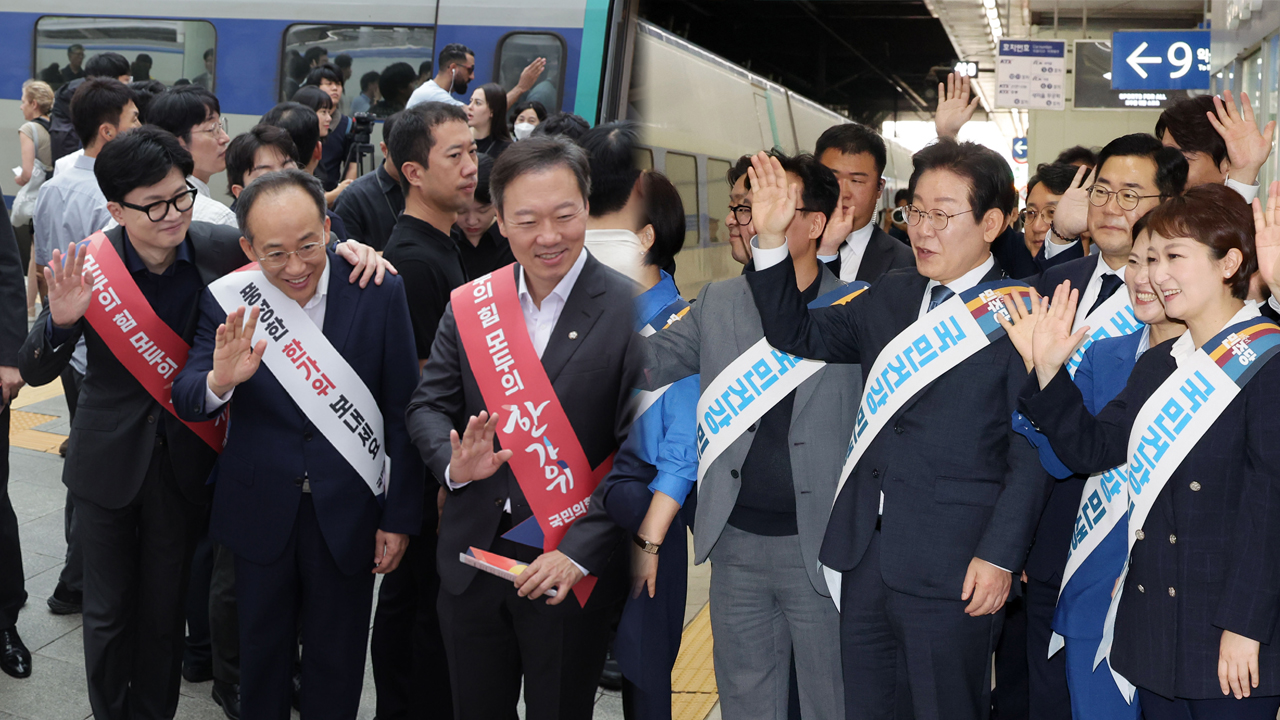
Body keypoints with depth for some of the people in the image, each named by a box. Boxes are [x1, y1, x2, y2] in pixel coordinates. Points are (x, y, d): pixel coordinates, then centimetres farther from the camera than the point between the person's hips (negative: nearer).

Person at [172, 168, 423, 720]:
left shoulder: (379, 292, -12)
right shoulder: (227, 303, -9)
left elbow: (402, 413, -6)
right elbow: (186, 402, -10)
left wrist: (400, 516, -3)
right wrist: (218, 382, -34)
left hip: (348, 514, -1)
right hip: (260, 514, 1)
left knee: (337, 664, 16)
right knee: (262, 653, 19)